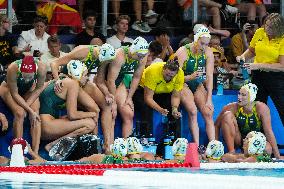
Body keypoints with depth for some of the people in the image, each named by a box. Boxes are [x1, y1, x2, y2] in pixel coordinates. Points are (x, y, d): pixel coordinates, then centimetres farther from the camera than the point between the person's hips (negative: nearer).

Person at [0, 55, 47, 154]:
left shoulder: (41, 68, -35)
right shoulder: (13, 69, -42)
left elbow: (39, 88, -16)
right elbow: (14, 94, -28)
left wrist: (26, 106, -23)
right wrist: (29, 110, -31)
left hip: (29, 89, 2)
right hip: (10, 88, -2)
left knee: (36, 113, -20)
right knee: (19, 113, -27)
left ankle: (35, 153, -22)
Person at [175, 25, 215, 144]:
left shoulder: (208, 53, -6)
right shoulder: (182, 52, -18)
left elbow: (209, 76, -8)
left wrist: (209, 99, -14)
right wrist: (191, 77, -37)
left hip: (198, 85, 4)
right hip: (183, 84, -4)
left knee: (208, 112, -13)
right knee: (193, 111, -26)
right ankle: (197, 147, -26)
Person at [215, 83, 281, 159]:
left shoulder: (261, 108, -22)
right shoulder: (233, 108, -18)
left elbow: (268, 132, -22)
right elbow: (217, 125, -7)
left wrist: (277, 157, -23)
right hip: (238, 140, 1)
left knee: (267, 149, -36)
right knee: (227, 115, -22)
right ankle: (231, 152, -20)